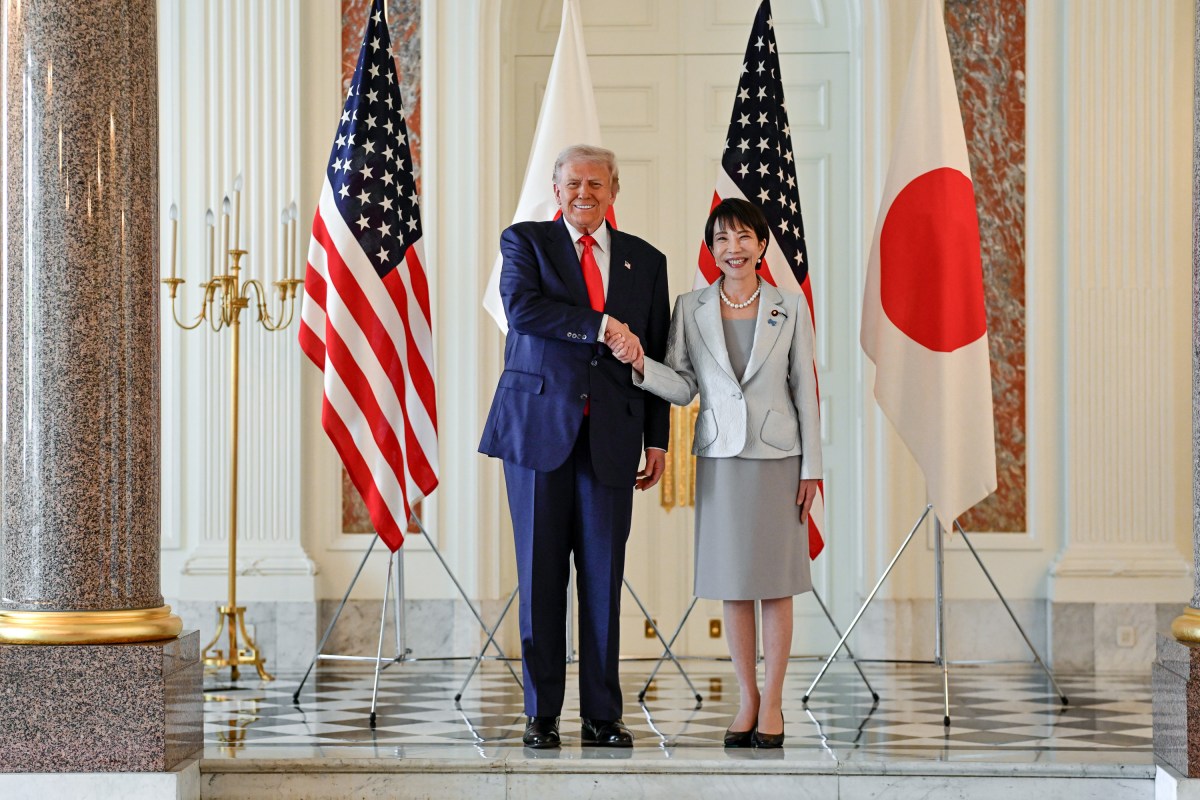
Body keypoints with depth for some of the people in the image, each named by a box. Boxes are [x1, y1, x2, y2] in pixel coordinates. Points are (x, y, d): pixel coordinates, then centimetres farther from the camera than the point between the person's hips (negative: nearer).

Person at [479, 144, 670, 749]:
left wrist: (657, 440, 8)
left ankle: (602, 716, 8)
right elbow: (522, 308, -13)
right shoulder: (526, 241, 7)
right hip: (539, 426, -1)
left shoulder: (646, 262, 13)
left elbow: (656, 354, 14)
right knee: (540, 574, 2)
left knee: (603, 578, 1)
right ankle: (541, 714, 9)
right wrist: (601, 325, -18)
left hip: (611, 436, 2)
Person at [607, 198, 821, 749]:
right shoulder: (691, 308, 3)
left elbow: (804, 389, 2)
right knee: (732, 584, 5)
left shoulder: (790, 307, 0)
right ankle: (748, 700, 16)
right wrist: (639, 364, -16)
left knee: (776, 582, 2)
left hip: (777, 455, -1)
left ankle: (772, 702, 11)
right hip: (720, 456, 1)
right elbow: (683, 388, 3)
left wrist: (811, 466, -1)